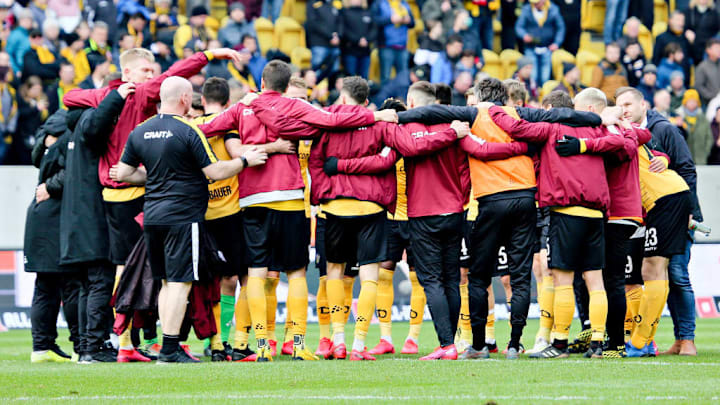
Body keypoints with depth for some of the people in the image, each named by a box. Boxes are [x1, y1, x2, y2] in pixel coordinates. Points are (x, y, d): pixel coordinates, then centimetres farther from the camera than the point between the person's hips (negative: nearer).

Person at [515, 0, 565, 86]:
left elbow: (560, 28, 6)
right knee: (532, 76, -6)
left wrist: (557, 43, -5)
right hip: (531, 49, 0)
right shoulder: (526, 10, 0)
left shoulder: (553, 10, -1)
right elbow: (519, 26, 1)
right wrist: (524, 35, -20)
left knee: (545, 78, -3)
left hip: (547, 49, 0)